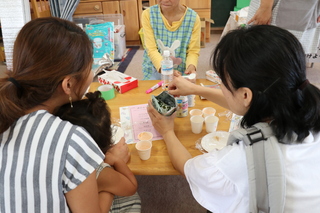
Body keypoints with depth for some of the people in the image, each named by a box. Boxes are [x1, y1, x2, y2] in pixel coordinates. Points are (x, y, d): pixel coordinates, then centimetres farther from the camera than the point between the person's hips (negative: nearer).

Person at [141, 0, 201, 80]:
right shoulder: (148, 14, -11)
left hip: (181, 72, 1)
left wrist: (191, 66, -29)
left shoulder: (193, 18, -11)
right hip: (155, 70, 0)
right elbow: (152, 50, -16)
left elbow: (193, 51, -7)